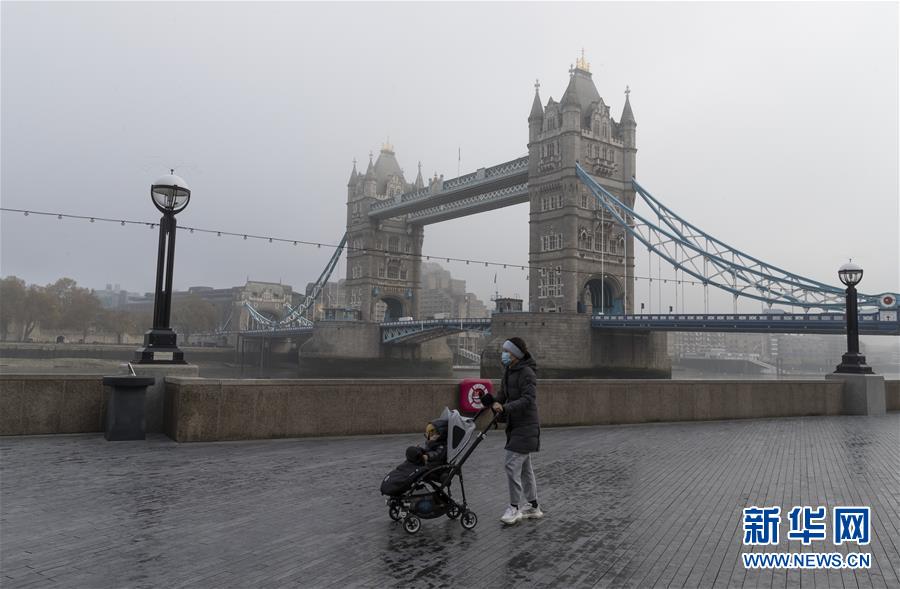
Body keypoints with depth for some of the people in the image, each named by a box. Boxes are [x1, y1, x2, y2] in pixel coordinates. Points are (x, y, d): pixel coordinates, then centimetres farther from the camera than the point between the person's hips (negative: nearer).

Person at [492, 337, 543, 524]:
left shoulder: (526, 373, -17)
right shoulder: (508, 372, 11)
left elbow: (528, 399, -27)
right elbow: (502, 394, 17)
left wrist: (506, 407, -36)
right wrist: (495, 403, -2)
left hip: (526, 427, -9)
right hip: (515, 425, 9)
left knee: (512, 465, -10)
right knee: (525, 467, 14)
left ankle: (515, 507, 2)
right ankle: (533, 507, 24)